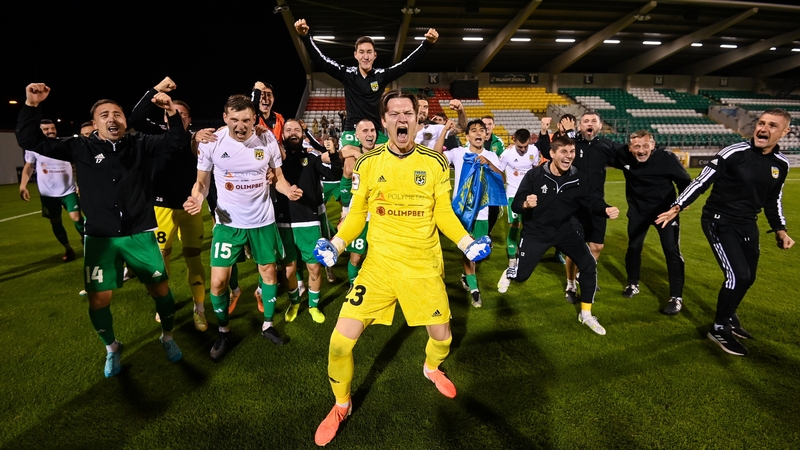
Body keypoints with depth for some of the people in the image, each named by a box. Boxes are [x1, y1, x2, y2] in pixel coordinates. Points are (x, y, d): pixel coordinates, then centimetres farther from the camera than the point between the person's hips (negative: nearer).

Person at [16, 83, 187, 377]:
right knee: (98, 300, 5)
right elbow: (30, 141, 2)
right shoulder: (81, 148, 2)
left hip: (140, 234, -1)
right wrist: (31, 106, -11)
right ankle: (112, 349, 32)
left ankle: (168, 338, 31)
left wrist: (172, 113, -27)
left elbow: (176, 141, -10)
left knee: (161, 289, 5)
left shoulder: (140, 144, 1)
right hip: (100, 238, 1)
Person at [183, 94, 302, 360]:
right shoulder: (211, 142, -11)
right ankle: (223, 331, 25)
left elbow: (278, 177, 2)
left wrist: (289, 190, -20)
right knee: (218, 281, -2)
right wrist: (196, 198, -23)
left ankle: (267, 325, 33)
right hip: (228, 222, -1)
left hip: (263, 220, 2)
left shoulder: (267, 140, -8)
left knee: (269, 272, 12)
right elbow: (202, 181, -1)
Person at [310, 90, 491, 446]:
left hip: (424, 267, 1)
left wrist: (467, 243, -9)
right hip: (378, 265, 0)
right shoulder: (367, 163, -3)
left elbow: (444, 214, 4)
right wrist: (335, 245, -12)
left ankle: (432, 368, 53)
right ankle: (341, 405, 25)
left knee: (441, 335, 13)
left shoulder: (435, 163, -2)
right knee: (341, 340, -6)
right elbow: (356, 215, 2)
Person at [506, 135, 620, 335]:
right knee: (521, 275, -2)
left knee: (589, 265, -6)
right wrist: (526, 204, -42)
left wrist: (606, 209, -29)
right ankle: (510, 272, 41)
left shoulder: (577, 178, -10)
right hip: (536, 231, -3)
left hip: (564, 229, 3)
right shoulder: (534, 176, -18)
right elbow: (515, 205, -18)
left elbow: (591, 200, -6)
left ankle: (586, 314, 13)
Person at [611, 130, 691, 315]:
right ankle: (633, 285, 31)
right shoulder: (624, 157, -16)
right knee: (634, 247, 9)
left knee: (672, 251, -5)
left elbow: (684, 180, -10)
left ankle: (676, 297, 6)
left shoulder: (666, 158, -23)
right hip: (638, 210, 3)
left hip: (665, 209, -2)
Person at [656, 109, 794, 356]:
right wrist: (677, 207, -16)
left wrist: (780, 230, 8)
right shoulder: (734, 153, -16)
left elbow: (773, 200, 15)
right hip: (719, 222, -7)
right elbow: (702, 182, -13)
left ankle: (728, 317, 39)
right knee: (738, 275, -15)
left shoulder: (781, 164, 3)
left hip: (747, 225, 7)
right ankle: (719, 329, 4)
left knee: (747, 278, 14)